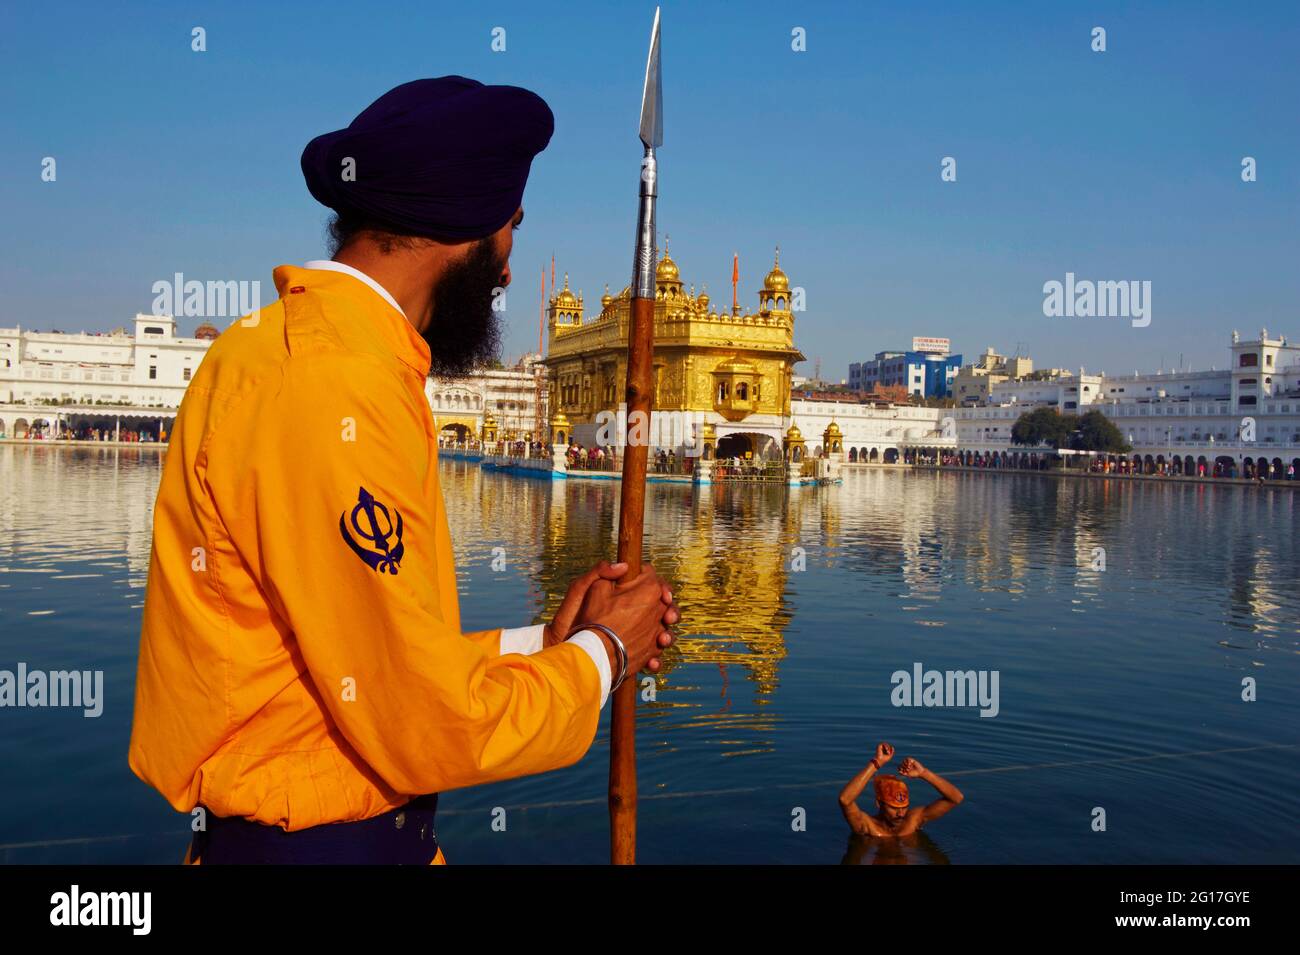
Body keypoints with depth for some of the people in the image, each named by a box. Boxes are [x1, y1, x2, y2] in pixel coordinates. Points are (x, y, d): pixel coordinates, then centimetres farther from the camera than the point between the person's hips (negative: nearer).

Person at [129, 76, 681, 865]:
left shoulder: (300, 346, 7)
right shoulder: (341, 385, -23)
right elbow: (434, 725, -23)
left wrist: (541, 643, 4)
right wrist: (600, 658, -8)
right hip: (320, 834, -9)